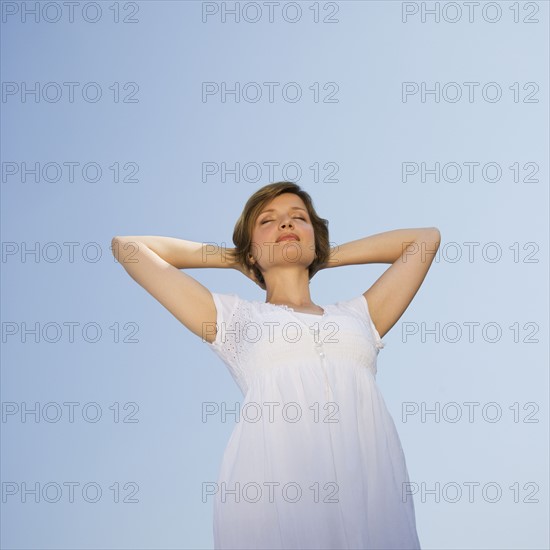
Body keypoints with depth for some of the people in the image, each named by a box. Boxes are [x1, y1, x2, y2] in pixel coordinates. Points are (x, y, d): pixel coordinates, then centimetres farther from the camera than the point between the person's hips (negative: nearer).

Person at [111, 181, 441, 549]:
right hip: (269, 493, -2)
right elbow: (127, 246, 21)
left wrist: (327, 257, 32)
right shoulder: (233, 317, 18)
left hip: (373, 491, 3)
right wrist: (235, 259, 28)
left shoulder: (358, 315, 23)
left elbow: (427, 237, 32)